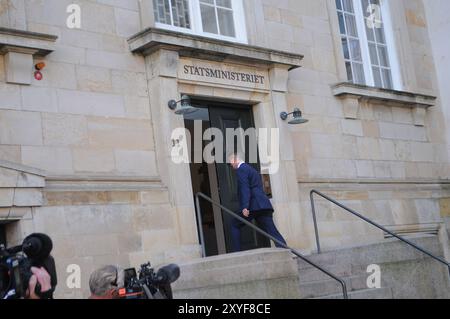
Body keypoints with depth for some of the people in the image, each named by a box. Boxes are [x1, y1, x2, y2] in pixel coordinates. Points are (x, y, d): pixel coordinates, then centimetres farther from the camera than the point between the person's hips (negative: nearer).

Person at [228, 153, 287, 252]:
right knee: (272, 231, 0)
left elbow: (244, 188, -14)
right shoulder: (252, 169, 29)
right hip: (264, 205, 8)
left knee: (235, 225, 10)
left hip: (252, 206, -8)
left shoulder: (241, 169, -1)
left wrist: (245, 207, -21)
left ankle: (237, 253, 6)